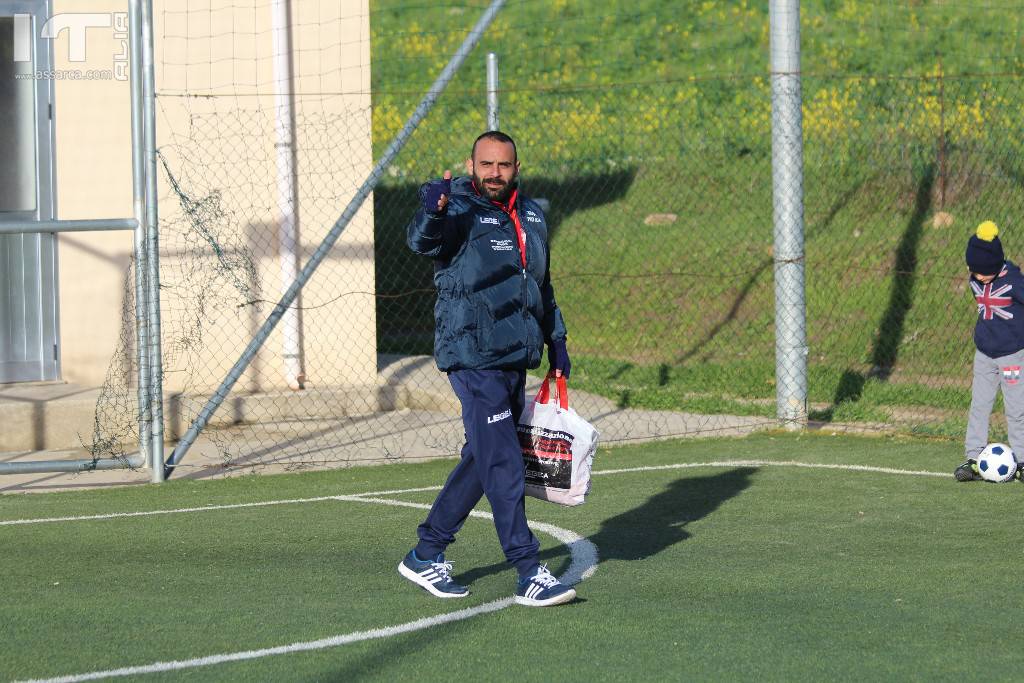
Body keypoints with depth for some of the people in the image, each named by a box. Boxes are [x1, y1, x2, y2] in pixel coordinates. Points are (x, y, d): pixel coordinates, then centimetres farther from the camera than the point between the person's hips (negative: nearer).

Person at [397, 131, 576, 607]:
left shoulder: (532, 216, 14)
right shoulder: (459, 212, -9)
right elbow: (423, 241, -31)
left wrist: (556, 339, 22)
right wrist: (433, 212, -52)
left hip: (517, 361, 8)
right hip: (474, 361, -8)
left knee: (482, 461, 13)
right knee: (504, 468, -10)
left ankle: (426, 556, 25)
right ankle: (530, 576, -9)